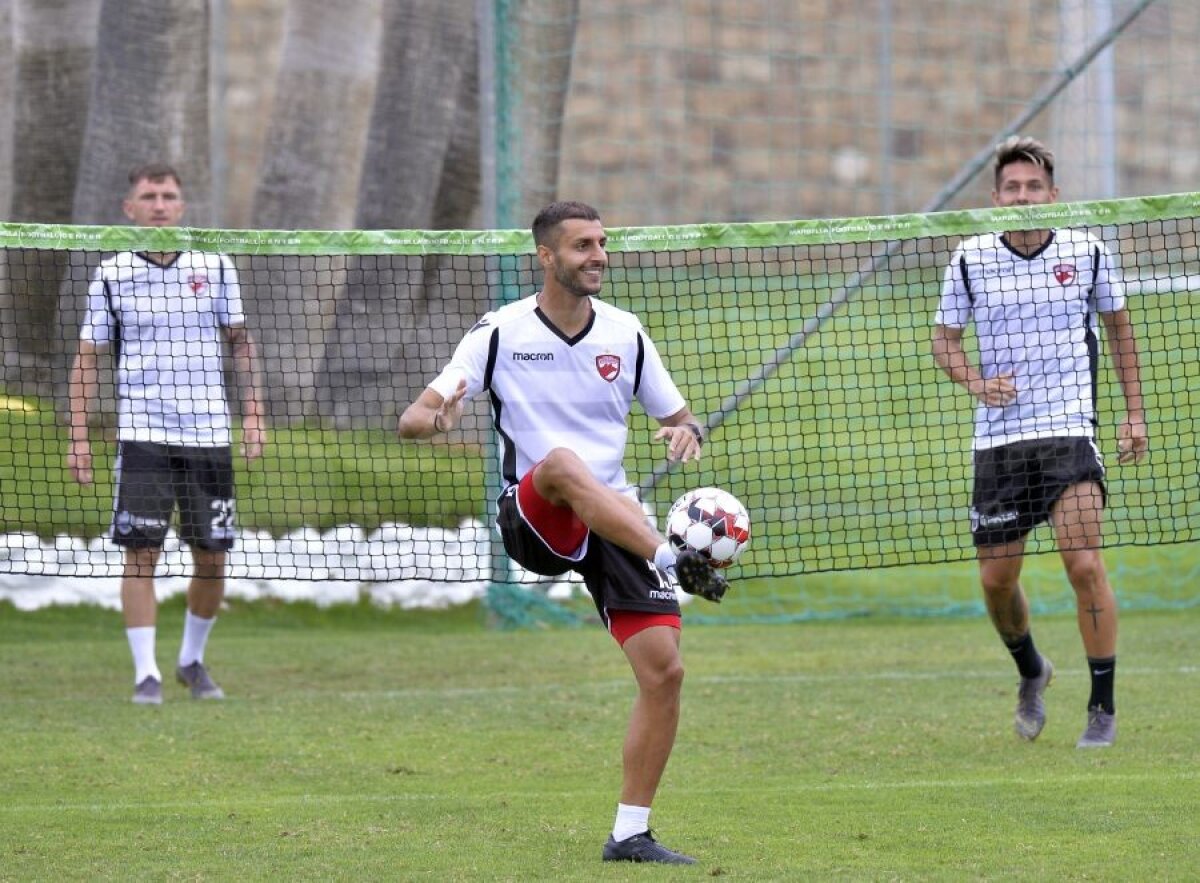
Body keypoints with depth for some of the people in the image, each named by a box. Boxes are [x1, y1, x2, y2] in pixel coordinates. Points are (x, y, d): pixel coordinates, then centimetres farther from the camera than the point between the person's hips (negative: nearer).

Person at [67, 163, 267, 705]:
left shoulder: (214, 267, 6)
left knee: (211, 556, 4)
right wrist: (78, 434, -2)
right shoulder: (112, 276, 2)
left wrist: (253, 411, 5)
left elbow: (240, 342, 14)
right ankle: (145, 673, -6)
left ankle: (191, 660, 23)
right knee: (141, 551, -10)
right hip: (142, 432, -2)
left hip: (208, 432, 2)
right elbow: (88, 358, 5)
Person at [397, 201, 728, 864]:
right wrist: (436, 419, -31)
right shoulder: (501, 333, -3)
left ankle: (631, 833, 2)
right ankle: (673, 559, -49)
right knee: (563, 462, -39)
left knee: (663, 669, -9)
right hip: (533, 520, -4)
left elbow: (678, 420, 16)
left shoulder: (624, 333, 7)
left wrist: (686, 435, -10)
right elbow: (412, 419, -6)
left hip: (618, 523, 4)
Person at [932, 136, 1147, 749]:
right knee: (996, 579, 5)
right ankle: (1031, 672, 35)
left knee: (1084, 563, -16)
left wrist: (1134, 413, 12)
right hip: (999, 439, 2)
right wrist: (975, 382, -12)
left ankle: (1103, 707, -7)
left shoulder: (1085, 252, 2)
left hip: (1070, 429, -2)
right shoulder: (970, 260, 1)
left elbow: (1118, 327, 15)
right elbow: (945, 338, 9)